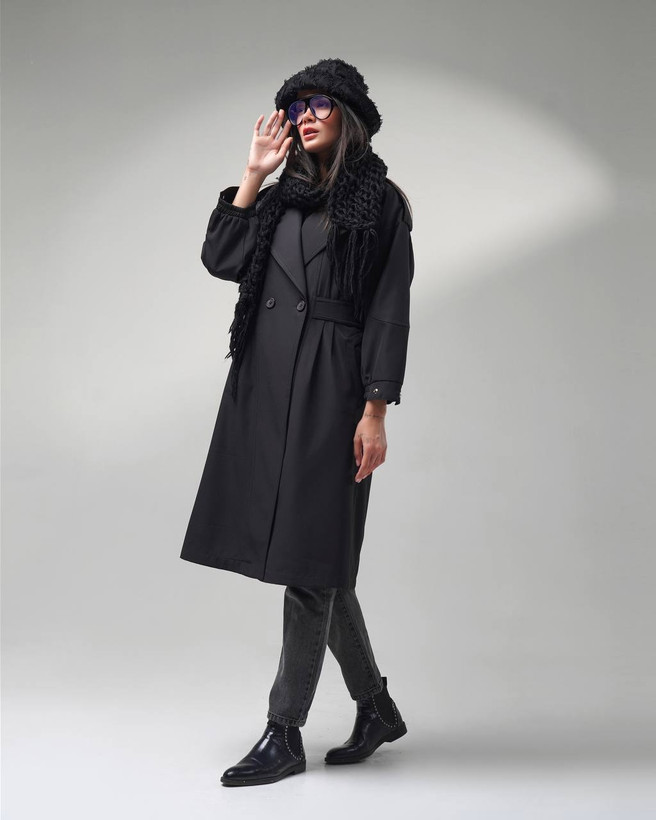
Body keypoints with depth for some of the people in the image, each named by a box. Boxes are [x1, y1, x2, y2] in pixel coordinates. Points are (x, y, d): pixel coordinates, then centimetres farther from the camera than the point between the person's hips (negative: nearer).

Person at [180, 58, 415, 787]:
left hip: (330, 389, -6)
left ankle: (284, 734, 5)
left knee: (311, 559, -4)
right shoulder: (280, 198, 18)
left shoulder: (379, 203, 0)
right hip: (264, 385, 7)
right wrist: (253, 176, 6)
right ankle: (375, 707, 25)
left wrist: (376, 411, -13)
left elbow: (389, 313, -6)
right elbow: (220, 260, 7)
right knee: (316, 560, 10)